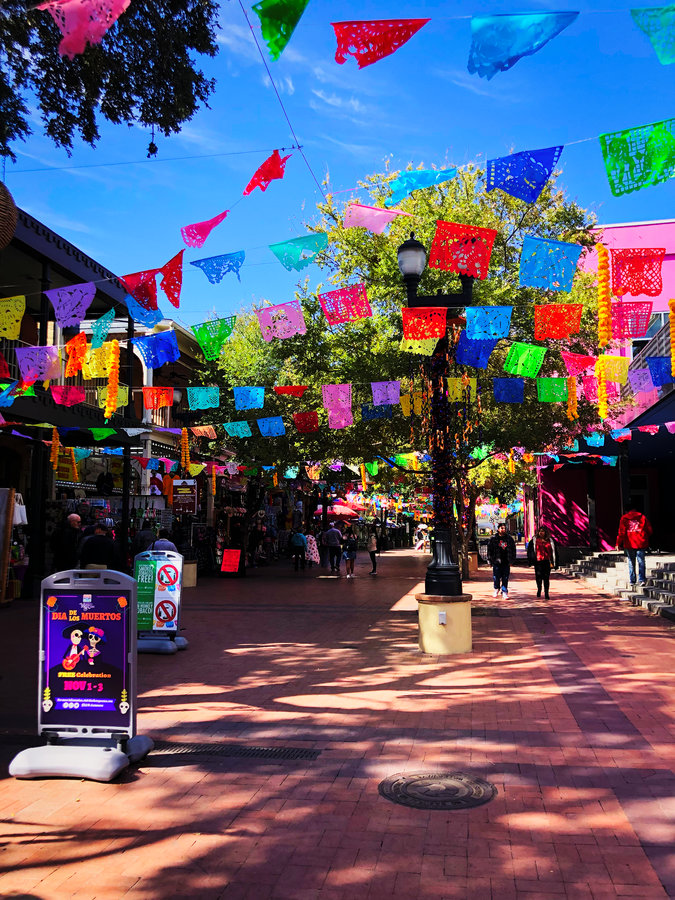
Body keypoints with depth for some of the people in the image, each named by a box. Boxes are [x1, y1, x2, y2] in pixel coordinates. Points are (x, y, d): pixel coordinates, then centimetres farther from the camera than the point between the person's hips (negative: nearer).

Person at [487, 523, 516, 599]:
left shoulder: (509, 538, 9)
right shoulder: (493, 538, 1)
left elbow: (513, 549, 15)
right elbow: (489, 549, 3)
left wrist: (512, 559, 10)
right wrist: (490, 560, -1)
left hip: (506, 562, 2)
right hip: (496, 561, -2)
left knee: (505, 578, 2)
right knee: (496, 577, 2)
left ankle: (504, 592, 9)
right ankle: (496, 589, 26)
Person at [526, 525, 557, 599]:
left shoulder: (550, 541, 8)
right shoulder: (534, 540, 5)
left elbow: (553, 552, 11)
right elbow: (530, 551, 5)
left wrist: (553, 562, 5)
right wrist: (531, 561, -4)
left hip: (547, 562, 1)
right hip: (538, 562, -1)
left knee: (546, 578, 1)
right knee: (539, 577, 3)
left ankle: (546, 593, 7)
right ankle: (539, 589, 27)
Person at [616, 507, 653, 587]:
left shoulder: (624, 518, 2)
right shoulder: (643, 517, 4)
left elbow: (621, 532, -2)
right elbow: (649, 530, 6)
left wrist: (618, 544, 2)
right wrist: (646, 539, 22)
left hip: (629, 544, 0)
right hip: (641, 544, 0)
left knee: (631, 562, 8)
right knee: (641, 562, 3)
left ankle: (632, 581, 8)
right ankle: (642, 579, -8)